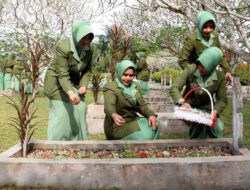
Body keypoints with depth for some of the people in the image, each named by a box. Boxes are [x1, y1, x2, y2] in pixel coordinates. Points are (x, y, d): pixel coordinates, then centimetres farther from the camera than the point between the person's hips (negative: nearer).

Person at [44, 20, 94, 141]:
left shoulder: (88, 50, -8)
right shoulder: (63, 48, -27)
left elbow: (87, 70, 4)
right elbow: (62, 74, -30)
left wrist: (84, 85, -11)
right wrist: (70, 93, -42)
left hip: (74, 82, 6)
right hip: (57, 82, -6)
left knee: (80, 109, 0)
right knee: (60, 112, -7)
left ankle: (78, 142, 13)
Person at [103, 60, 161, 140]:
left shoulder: (135, 86, 12)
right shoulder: (110, 88, -11)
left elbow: (141, 106, 7)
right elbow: (109, 106, -29)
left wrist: (151, 115, -16)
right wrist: (114, 115, -54)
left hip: (133, 121, 7)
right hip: (117, 126, -7)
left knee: (156, 125, -18)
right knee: (143, 137, -30)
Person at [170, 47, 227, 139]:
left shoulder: (220, 77, -13)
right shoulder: (190, 70, -17)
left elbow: (222, 100, -5)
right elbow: (174, 88, -22)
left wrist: (214, 112, -26)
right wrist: (182, 102, -41)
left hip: (206, 109, 2)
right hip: (188, 107, -1)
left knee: (218, 127, -24)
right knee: (198, 123, -31)